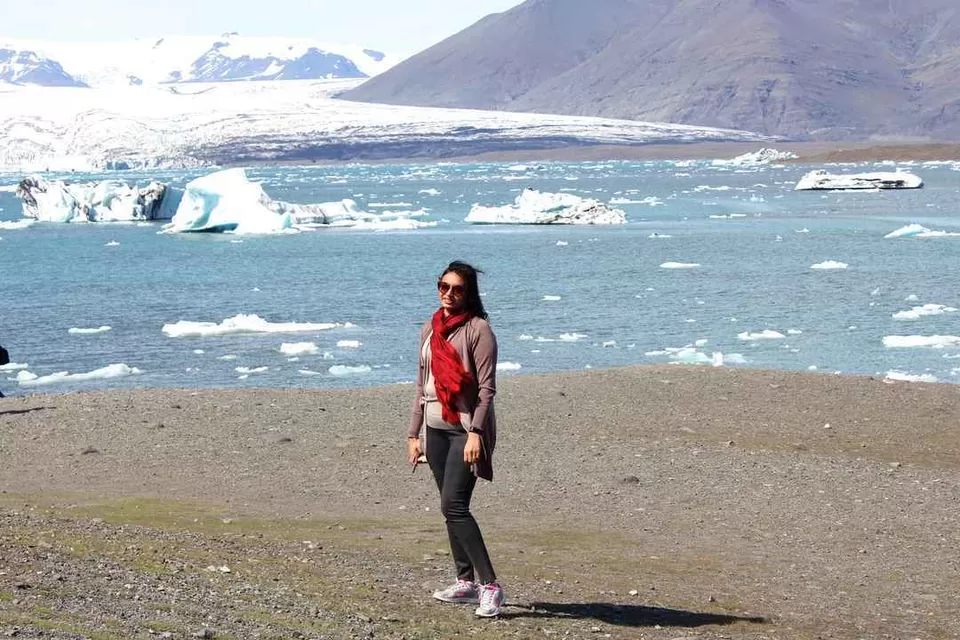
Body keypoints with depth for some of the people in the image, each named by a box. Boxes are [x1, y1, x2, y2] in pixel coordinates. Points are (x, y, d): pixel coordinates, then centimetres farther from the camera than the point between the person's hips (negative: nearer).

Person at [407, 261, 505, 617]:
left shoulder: (477, 330, -9)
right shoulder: (430, 329, 12)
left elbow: (487, 387, -14)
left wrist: (475, 433, -22)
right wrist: (414, 434, 14)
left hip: (466, 429, -7)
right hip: (436, 429, 7)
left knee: (453, 505, -16)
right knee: (451, 507, 9)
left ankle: (490, 586, -16)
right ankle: (466, 582, 17)